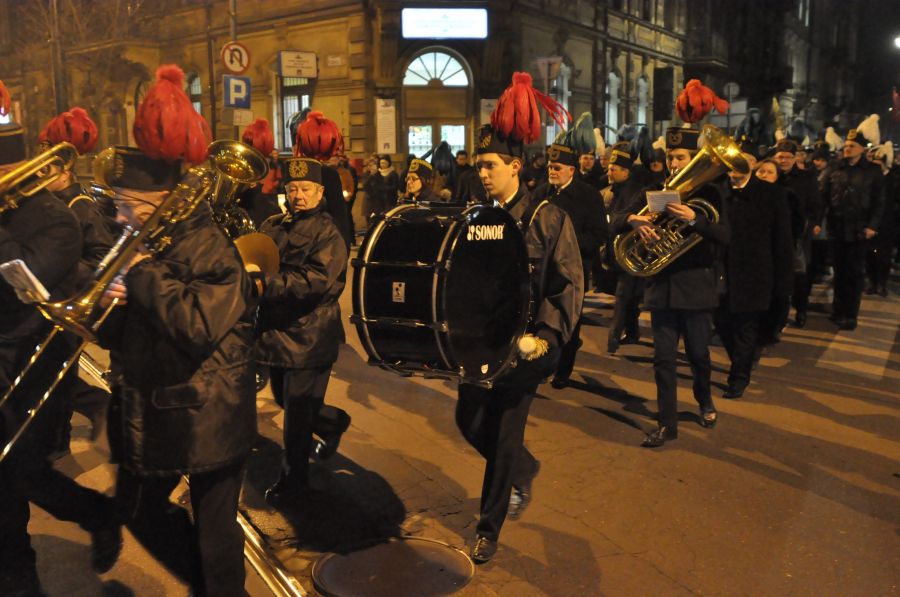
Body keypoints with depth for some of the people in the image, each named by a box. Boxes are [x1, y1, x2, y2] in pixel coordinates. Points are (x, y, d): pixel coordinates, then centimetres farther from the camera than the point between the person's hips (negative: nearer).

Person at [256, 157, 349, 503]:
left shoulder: (327, 234, -11)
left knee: (297, 412, 2)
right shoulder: (272, 226, 9)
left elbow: (317, 280, -24)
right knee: (285, 399, 22)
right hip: (276, 330, 7)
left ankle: (294, 477, 20)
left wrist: (266, 284, -30)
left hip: (309, 338, -7)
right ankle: (334, 422, 48)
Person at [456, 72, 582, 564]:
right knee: (469, 420, 12)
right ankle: (524, 470, 41)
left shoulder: (547, 218, -10)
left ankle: (488, 529, 21)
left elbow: (569, 286, -13)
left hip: (521, 345, -5)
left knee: (504, 435, 2)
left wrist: (544, 338, -23)